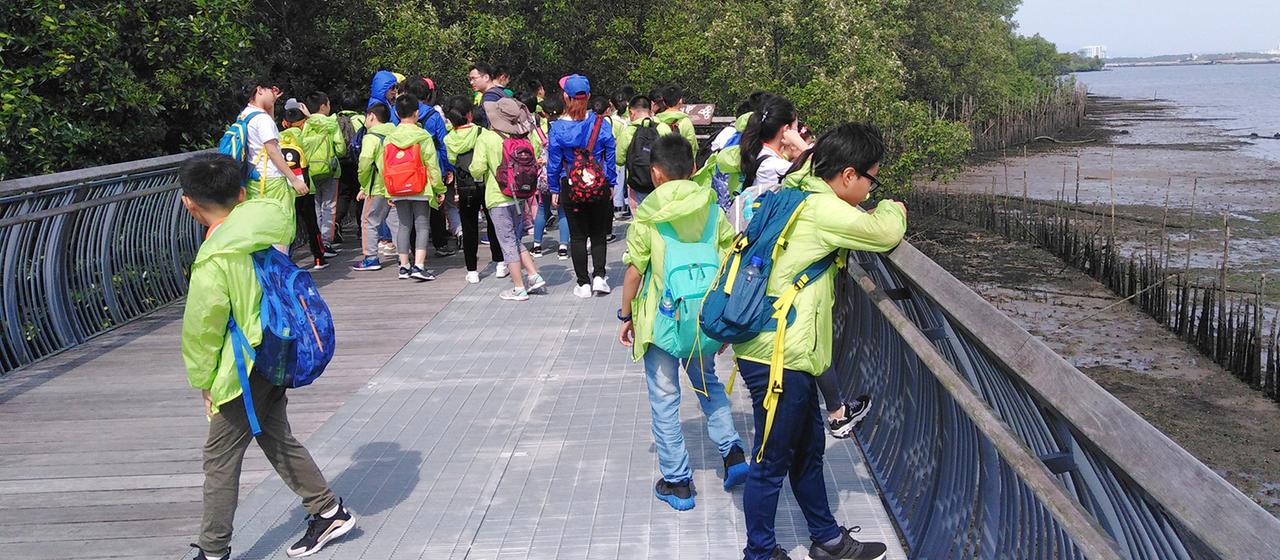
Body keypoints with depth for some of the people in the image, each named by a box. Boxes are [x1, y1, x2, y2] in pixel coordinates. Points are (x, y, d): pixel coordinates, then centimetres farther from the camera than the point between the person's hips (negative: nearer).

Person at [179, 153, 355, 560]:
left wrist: (204, 380, -1)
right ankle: (329, 511, 29)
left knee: (220, 456, 6)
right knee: (276, 438, 22)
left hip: (246, 370, -7)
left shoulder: (214, 260, -22)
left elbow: (203, 327, -14)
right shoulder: (267, 216, -7)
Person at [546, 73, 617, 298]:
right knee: (599, 234, 14)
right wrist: (611, 183, 10)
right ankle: (599, 275, 2)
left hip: (571, 188, -1)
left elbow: (554, 161, -2)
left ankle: (584, 284, 9)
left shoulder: (558, 127, -8)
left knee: (577, 236, 9)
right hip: (599, 187, 1)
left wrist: (554, 190, 8)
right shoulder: (600, 123, -7)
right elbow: (610, 155, -1)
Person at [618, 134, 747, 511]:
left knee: (665, 399, 8)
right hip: (705, 317, 4)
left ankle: (677, 483, 13)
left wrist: (626, 316, 5)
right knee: (706, 381, 26)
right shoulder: (713, 209, 0)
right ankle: (732, 450, 12)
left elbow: (635, 271, -8)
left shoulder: (647, 215, -9)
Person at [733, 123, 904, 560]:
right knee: (772, 462, 6)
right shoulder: (819, 208, -20)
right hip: (778, 358, -10)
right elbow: (887, 232, -16)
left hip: (785, 352, 10)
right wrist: (893, 207, 5)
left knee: (808, 450, 22)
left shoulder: (799, 196, 9)